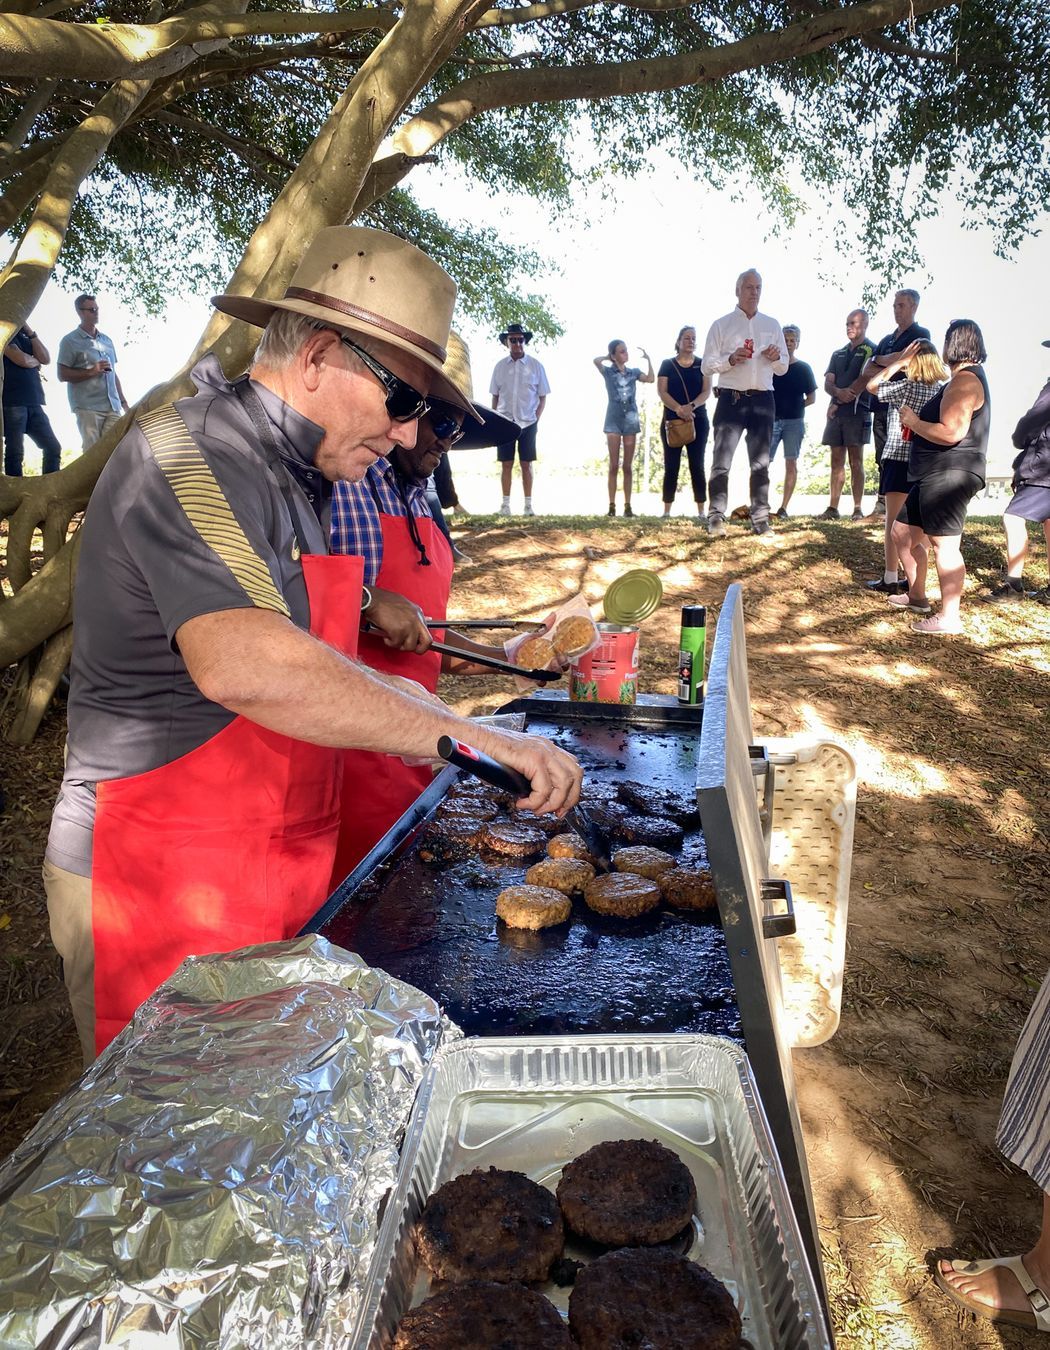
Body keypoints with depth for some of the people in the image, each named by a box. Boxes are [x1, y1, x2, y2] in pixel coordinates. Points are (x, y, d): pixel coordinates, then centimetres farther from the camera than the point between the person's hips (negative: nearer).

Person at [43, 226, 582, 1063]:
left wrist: (363, 604, 15)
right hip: (163, 890, -9)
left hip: (276, 877, 9)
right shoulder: (191, 454, -20)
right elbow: (238, 661, -39)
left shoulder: (290, 472, 11)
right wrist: (466, 739, -38)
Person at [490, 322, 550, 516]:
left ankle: (528, 505, 5)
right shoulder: (500, 366, 5)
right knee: (506, 464, 3)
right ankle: (505, 504, 7)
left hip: (528, 423, -1)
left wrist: (536, 419, -4)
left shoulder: (535, 366, 0)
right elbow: (495, 396, 10)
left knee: (527, 464, 1)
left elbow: (543, 397, 4)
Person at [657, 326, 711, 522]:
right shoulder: (667, 364, 7)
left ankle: (701, 512, -4)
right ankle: (666, 512, 2)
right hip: (671, 420, 0)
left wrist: (691, 406, -20)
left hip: (698, 420, 0)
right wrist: (678, 408, -21)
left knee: (697, 466, -3)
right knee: (671, 466, -1)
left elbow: (707, 391, 0)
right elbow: (662, 391, -3)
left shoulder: (702, 365, 9)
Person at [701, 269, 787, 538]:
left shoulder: (772, 325, 14)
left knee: (761, 462, 3)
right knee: (722, 460, -6)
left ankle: (760, 520, 4)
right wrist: (730, 359, -17)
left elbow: (783, 368, 17)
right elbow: (707, 365, 1)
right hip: (731, 398, -3)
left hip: (762, 399, 3)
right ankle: (717, 518, -3)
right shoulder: (721, 325, 5)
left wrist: (776, 358, -6)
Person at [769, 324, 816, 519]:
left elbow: (812, 398, 11)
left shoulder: (804, 369, 7)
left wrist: (795, 406, 0)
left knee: (791, 464, -2)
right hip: (772, 420, 0)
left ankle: (783, 508, 2)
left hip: (794, 421, 0)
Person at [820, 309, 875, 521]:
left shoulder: (871, 351, 2)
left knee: (855, 462, -7)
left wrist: (838, 403, -10)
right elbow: (827, 384, 9)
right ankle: (833, 508, 2)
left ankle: (858, 509, -7)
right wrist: (839, 392, -15)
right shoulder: (838, 354, 20)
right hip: (836, 413, 6)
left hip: (858, 411, -6)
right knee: (837, 461, 3)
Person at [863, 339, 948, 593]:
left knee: (894, 522, -1)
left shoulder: (907, 387, -12)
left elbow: (872, 386, -2)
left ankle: (890, 580, -1)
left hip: (899, 461, -6)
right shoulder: (942, 389, 5)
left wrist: (899, 362, -3)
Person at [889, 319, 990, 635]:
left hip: (949, 475, -11)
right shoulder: (966, 378, 20)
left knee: (944, 544, -11)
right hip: (935, 475, 11)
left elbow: (951, 433, -26)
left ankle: (949, 618, -8)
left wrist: (913, 421, -11)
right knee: (903, 532, 19)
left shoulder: (965, 380, -14)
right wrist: (917, 421, 15)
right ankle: (917, 596, 30)